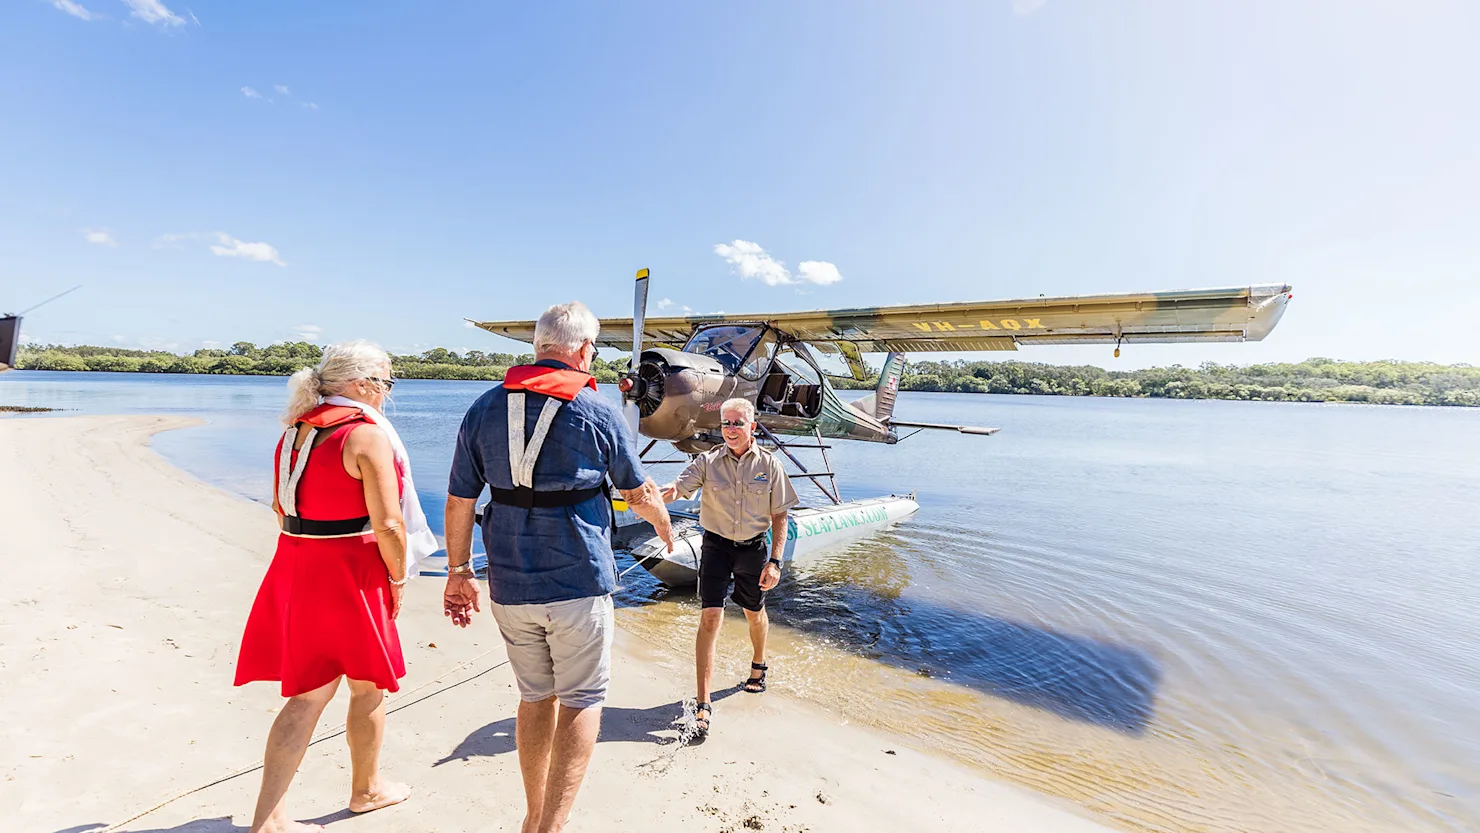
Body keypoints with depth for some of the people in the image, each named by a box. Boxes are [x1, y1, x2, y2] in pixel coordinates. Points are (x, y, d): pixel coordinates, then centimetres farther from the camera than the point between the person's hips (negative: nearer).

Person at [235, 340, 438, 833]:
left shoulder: (295, 430, 8)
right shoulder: (366, 436, -18)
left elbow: (280, 507, 16)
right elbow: (388, 523, -21)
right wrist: (397, 579, -7)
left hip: (296, 570, 7)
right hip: (352, 575, -7)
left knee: (308, 694, 15)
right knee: (369, 687, 15)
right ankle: (366, 789, 34)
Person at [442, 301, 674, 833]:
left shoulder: (485, 408, 3)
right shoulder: (600, 414, -7)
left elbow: (459, 500, 5)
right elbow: (640, 493, 4)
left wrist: (459, 571, 15)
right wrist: (665, 529, 23)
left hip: (509, 586, 5)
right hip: (578, 581, -4)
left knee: (535, 697, 20)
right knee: (581, 701, 9)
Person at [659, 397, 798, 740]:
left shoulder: (769, 464, -7)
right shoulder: (708, 461, -7)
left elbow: (779, 516, -2)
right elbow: (677, 488, -20)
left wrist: (774, 561, -8)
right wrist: (662, 494, -45)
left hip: (754, 547, 1)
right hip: (716, 544, -1)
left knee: (755, 612, 19)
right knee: (710, 618, -9)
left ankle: (759, 665, 50)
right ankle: (703, 705, 0)